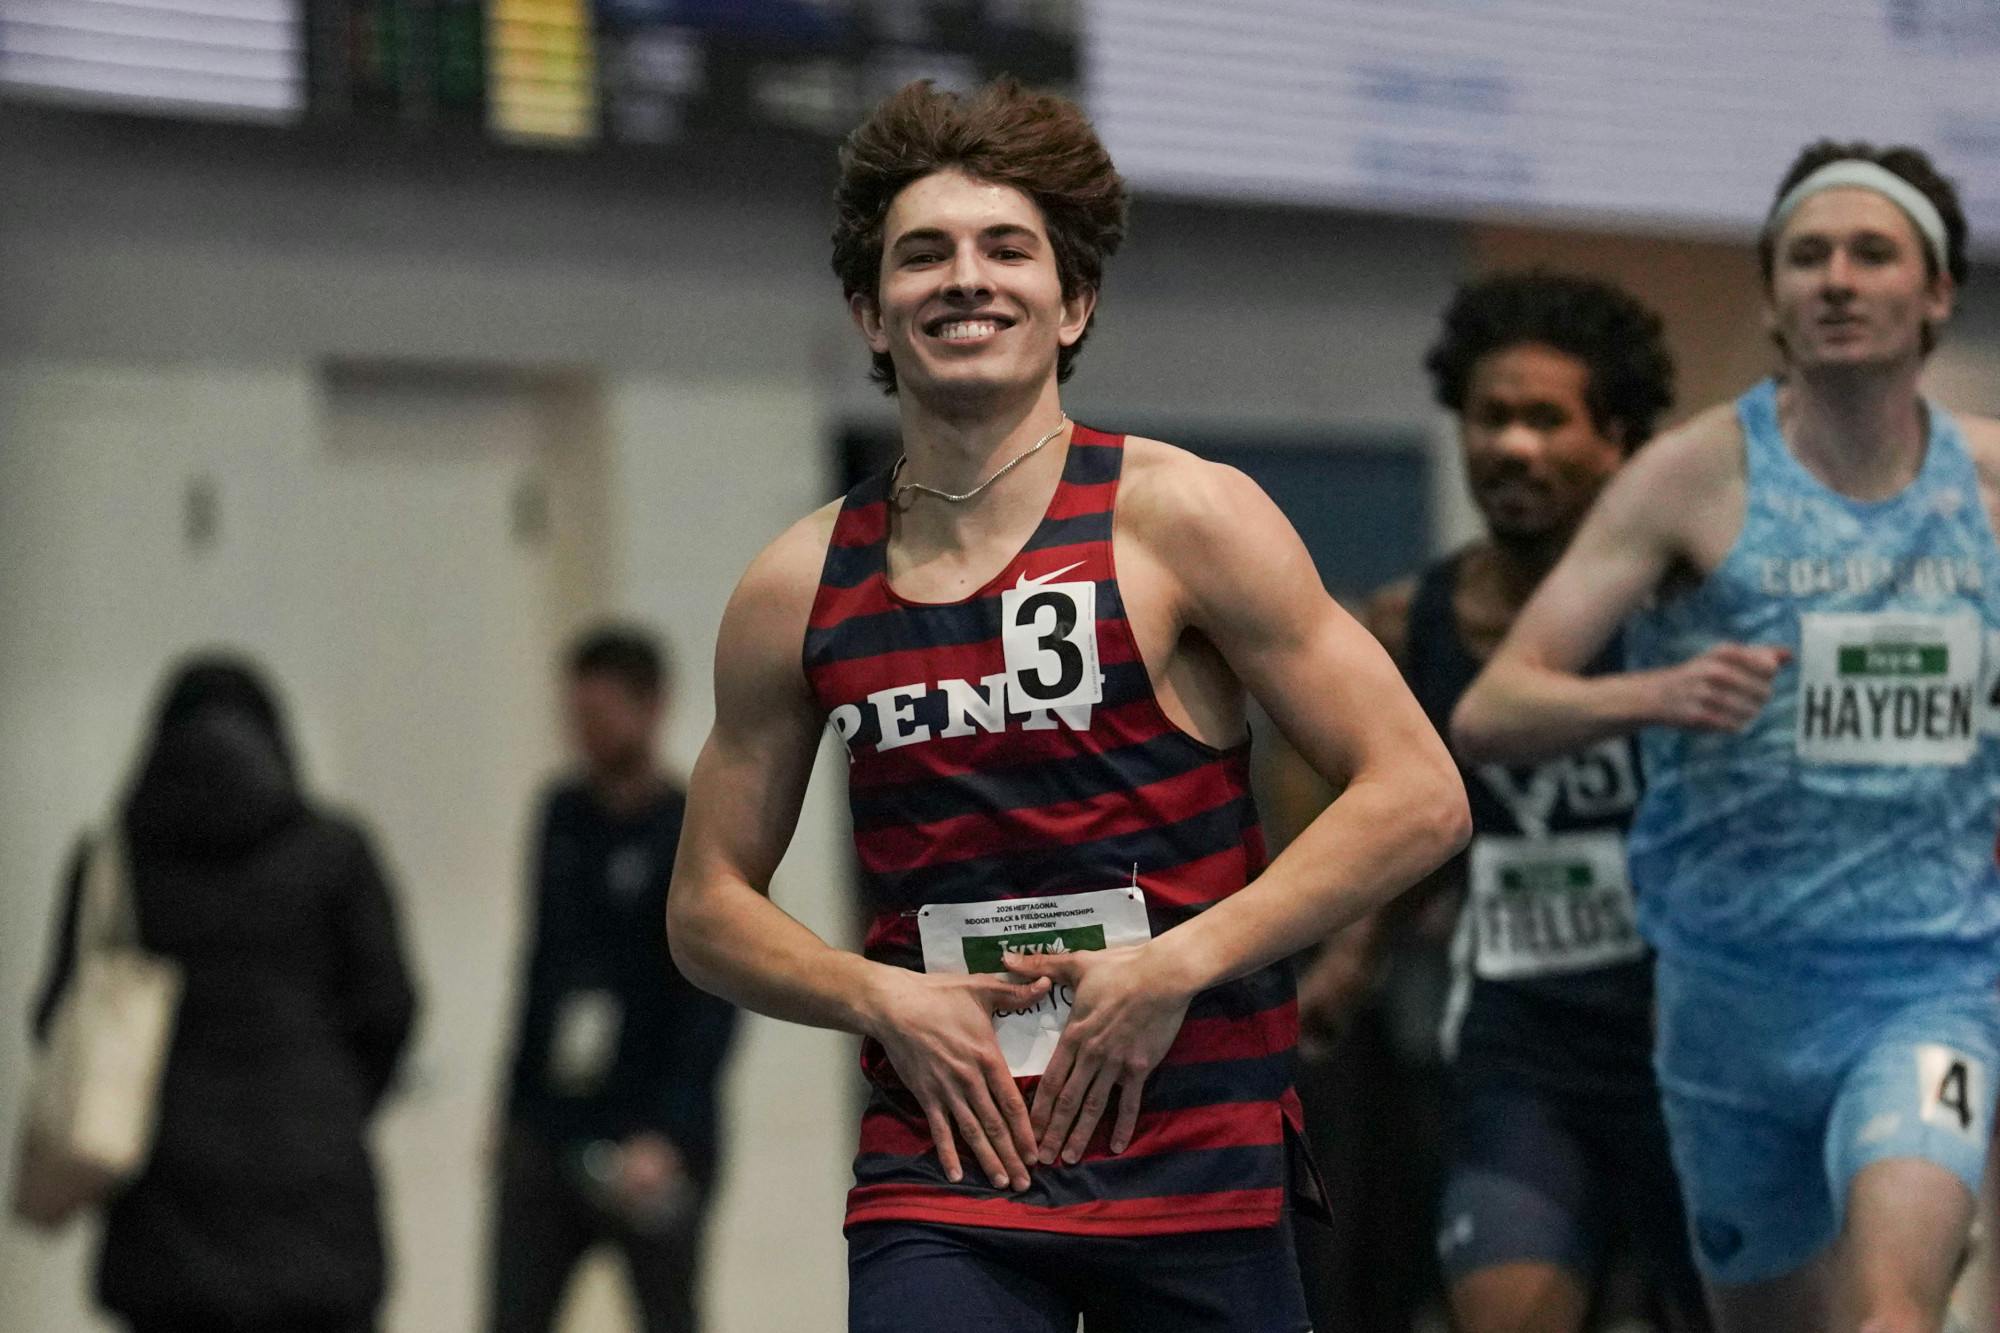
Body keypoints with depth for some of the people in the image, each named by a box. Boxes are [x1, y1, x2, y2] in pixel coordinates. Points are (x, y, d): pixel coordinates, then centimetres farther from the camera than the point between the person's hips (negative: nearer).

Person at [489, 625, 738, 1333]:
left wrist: (667, 1137, -22)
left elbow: (713, 1008, -14)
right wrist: (516, 1108, 16)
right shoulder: (564, 816, 9)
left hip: (658, 1149, -5)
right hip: (546, 1138, 5)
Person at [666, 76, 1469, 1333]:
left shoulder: (1182, 519, -3)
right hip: (938, 1173, 1)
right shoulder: (798, 592, 5)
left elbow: (1419, 798, -6)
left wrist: (1173, 968, -13)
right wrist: (884, 1000, -4)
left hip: (1199, 1165, -1)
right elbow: (708, 906, 15)